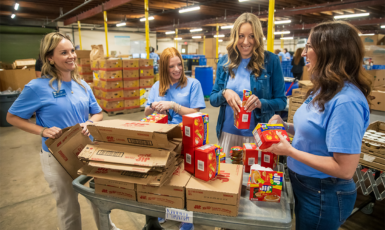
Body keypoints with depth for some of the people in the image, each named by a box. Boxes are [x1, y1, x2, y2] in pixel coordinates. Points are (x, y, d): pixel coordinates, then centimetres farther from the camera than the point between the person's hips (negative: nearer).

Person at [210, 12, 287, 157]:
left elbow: (281, 101, -3)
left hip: (257, 134, -2)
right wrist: (224, 93, -17)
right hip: (227, 133, 3)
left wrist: (261, 103, -23)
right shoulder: (225, 61, 2)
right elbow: (213, 99, 4)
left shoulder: (271, 61, -6)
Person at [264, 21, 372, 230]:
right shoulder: (324, 90, 2)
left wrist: (290, 151, -25)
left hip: (324, 196, -8)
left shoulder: (346, 101, -27)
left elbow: (344, 169, -27)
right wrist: (286, 127, -3)